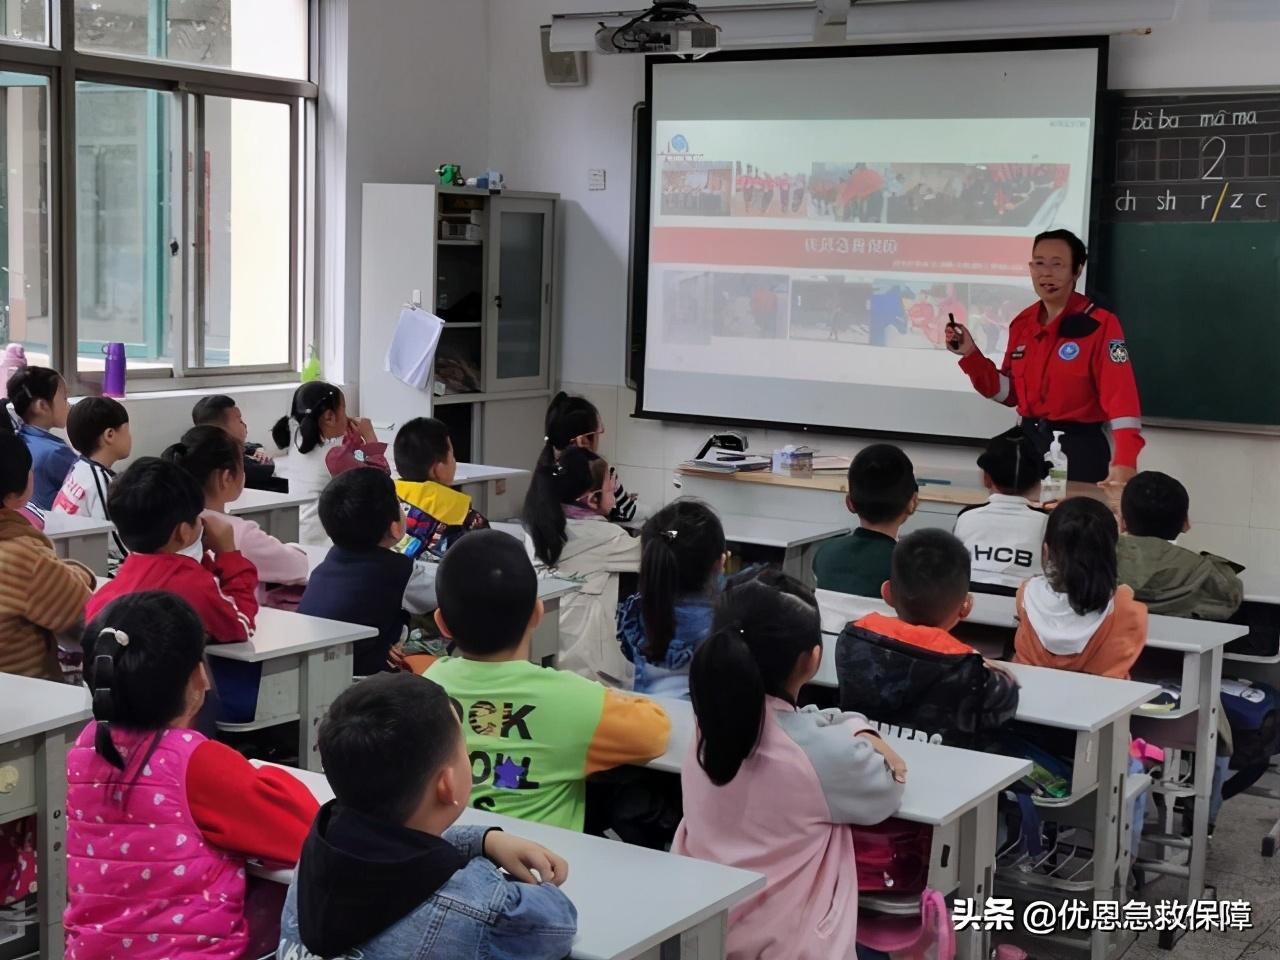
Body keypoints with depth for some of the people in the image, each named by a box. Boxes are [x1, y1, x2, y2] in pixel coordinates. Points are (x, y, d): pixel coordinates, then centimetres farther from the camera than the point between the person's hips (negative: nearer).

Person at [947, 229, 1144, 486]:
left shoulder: (1100, 324, -12)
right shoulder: (1023, 323, 7)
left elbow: (1121, 396, -21)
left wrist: (1125, 462, -32)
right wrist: (971, 355, 0)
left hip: (1079, 447, -6)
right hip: (1029, 443, 6)